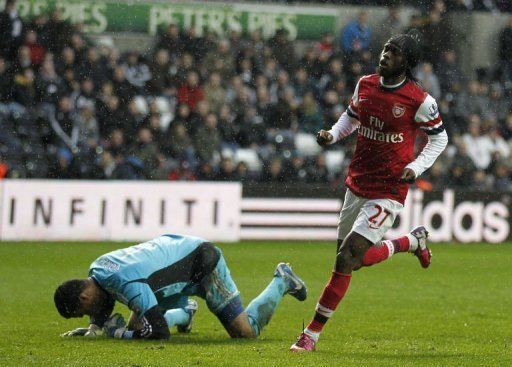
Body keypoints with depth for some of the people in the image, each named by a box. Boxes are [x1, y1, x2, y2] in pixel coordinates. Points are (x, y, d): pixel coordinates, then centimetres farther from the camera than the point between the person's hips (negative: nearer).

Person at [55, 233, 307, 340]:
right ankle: (184, 313, 36)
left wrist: (118, 332, -27)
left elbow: (158, 332, -38)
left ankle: (281, 282, 16)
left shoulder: (127, 283, -38)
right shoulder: (95, 271, -10)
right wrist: (94, 328, -11)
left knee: (246, 332, -7)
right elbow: (102, 313, 10)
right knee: (137, 324, 6)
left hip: (204, 262, -9)